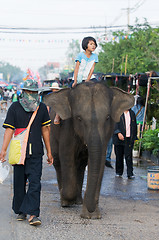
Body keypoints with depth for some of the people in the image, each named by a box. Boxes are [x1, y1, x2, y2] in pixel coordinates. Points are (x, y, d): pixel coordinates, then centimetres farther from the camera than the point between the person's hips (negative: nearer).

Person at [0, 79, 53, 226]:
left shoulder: (42, 108, 6)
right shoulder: (15, 107, 0)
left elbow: (45, 130, 12)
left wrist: (49, 152, 12)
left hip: (36, 153, 0)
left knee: (35, 183, -9)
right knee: (19, 183, 9)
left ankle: (33, 214, -11)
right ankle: (20, 211, 25)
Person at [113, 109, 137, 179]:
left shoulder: (132, 113, 14)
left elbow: (134, 125, 19)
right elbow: (115, 123, -7)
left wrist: (134, 137, 14)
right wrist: (118, 133, -20)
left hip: (129, 139, 2)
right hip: (119, 138, -2)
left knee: (129, 156, -6)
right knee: (119, 156, 4)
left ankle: (130, 173, -7)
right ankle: (119, 172, 17)